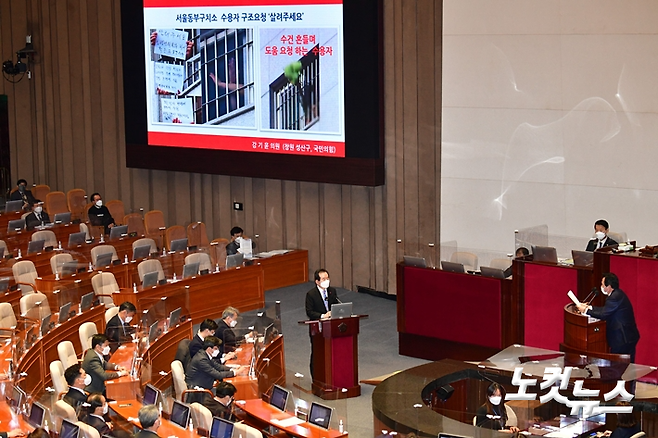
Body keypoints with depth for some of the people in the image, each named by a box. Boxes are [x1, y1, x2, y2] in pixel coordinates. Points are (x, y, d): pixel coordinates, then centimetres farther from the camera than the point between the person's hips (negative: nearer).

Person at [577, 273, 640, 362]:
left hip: (623, 339, -10)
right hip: (629, 337, 10)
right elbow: (605, 309, 15)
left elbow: (603, 314, -20)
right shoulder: (617, 294, 11)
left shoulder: (615, 297, -21)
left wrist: (585, 310, -9)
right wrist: (589, 307, 11)